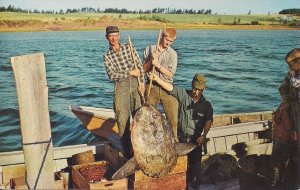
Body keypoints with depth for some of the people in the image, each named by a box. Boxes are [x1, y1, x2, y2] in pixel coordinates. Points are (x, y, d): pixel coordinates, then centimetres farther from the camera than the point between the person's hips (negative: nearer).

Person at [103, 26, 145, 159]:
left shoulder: (129, 48, 8)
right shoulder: (107, 56, 3)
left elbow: (140, 65, 6)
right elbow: (112, 75, -9)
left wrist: (142, 82, -5)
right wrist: (130, 72, -13)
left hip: (136, 84, 2)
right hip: (121, 87, -2)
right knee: (123, 119, -1)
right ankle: (127, 151, 10)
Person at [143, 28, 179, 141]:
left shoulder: (172, 54, 5)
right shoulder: (149, 49, 7)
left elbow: (170, 74, -4)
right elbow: (144, 69, 5)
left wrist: (158, 65, -16)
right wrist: (151, 60, -11)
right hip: (151, 87, 1)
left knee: (173, 119, -3)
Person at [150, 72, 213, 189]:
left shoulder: (206, 104, -1)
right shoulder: (184, 95, -4)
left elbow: (208, 121, -8)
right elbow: (170, 88, -14)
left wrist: (204, 135, -21)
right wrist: (157, 79, -26)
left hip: (195, 139, 0)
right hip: (181, 137, 0)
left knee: (195, 164, 2)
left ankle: (195, 185, 19)